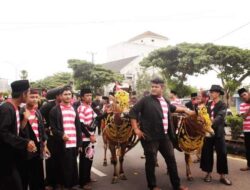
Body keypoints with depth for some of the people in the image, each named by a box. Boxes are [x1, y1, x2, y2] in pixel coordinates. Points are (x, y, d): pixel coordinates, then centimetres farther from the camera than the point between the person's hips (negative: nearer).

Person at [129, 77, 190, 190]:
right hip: (150, 137, -6)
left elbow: (173, 108, 34)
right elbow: (133, 112, -9)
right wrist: (136, 129, -12)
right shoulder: (146, 100, -7)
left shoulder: (165, 101, 12)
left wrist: (185, 110, 37)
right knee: (151, 162, 4)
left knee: (171, 160, 12)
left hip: (165, 136, 6)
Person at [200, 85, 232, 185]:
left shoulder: (222, 105, -6)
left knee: (221, 153, 0)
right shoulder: (208, 104, 10)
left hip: (218, 132, -4)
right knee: (207, 153, 7)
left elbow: (220, 117, -21)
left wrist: (212, 122, -37)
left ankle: (223, 176, 11)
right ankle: (208, 173, 19)